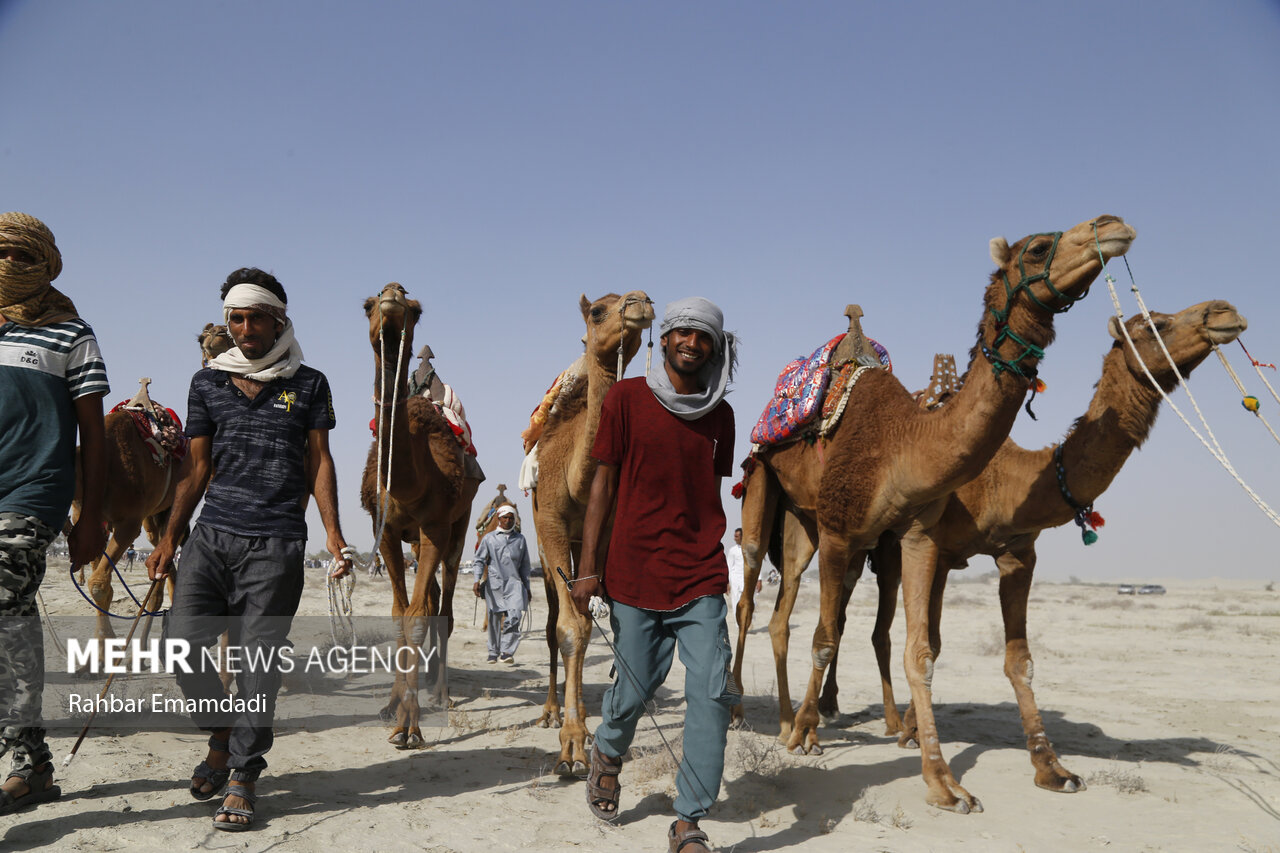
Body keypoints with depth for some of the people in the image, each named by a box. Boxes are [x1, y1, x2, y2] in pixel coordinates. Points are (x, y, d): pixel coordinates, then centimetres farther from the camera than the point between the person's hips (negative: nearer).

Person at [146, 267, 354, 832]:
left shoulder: (308, 385, 7)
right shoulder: (208, 383, 12)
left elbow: (320, 463, 5)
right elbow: (196, 467, 14)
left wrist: (332, 534, -5)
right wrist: (169, 539, 11)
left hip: (276, 542, -3)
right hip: (212, 535, 3)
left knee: (259, 660, -2)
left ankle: (243, 776, 11)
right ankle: (221, 737, 22)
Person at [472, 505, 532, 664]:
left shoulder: (520, 539, 14)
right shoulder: (489, 538, 9)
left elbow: (525, 565, 18)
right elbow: (480, 560, 7)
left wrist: (527, 587, 18)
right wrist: (477, 580, -6)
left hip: (514, 582, 0)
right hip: (494, 582, 0)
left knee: (514, 616, -17)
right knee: (494, 619, 4)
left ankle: (507, 652, -15)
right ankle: (494, 652, 17)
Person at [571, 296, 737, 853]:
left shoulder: (720, 415, 8)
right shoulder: (626, 398, -1)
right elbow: (603, 482, -1)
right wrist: (588, 565, -5)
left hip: (701, 578, 3)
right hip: (634, 574, -2)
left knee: (711, 691, -7)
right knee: (635, 687, 9)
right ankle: (607, 755, 44)